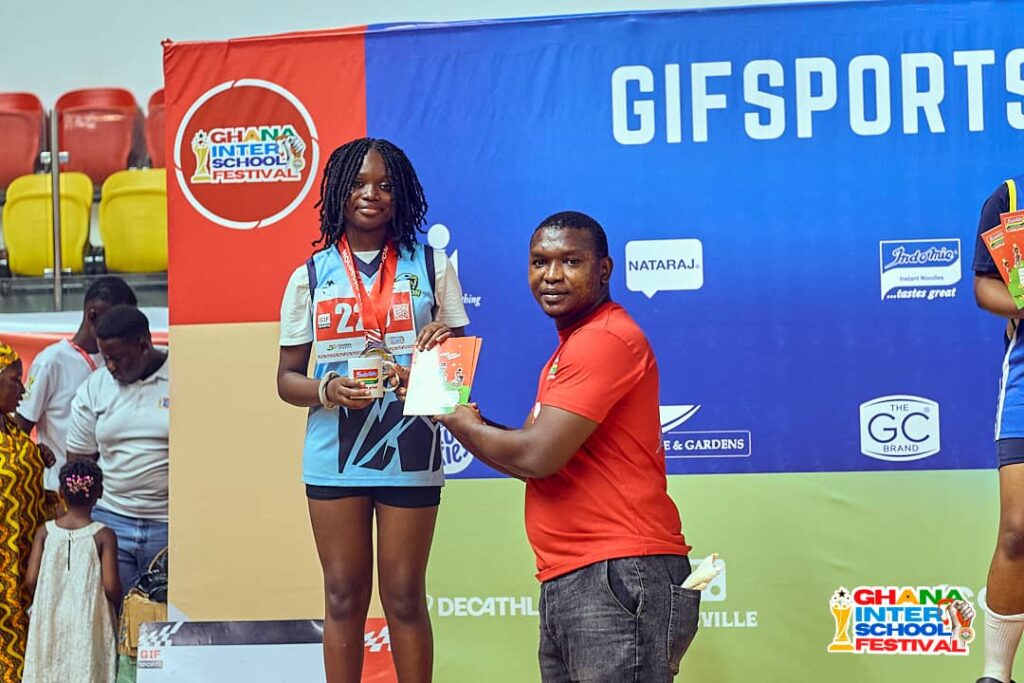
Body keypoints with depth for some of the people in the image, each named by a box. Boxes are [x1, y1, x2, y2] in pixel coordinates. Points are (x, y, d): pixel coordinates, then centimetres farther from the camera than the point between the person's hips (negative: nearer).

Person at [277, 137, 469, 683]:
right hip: (334, 457, 1)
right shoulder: (310, 276, 6)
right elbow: (287, 377, 7)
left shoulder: (432, 266, 6)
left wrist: (445, 343, -15)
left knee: (404, 596, 3)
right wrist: (325, 390, -15)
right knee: (343, 596, 6)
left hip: (408, 453, -1)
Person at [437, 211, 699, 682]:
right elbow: (530, 449, 21)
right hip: (565, 583, 10)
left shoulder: (605, 339, -12)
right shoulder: (571, 345, 22)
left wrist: (462, 425, 0)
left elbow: (538, 457, -17)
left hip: (618, 577, -10)